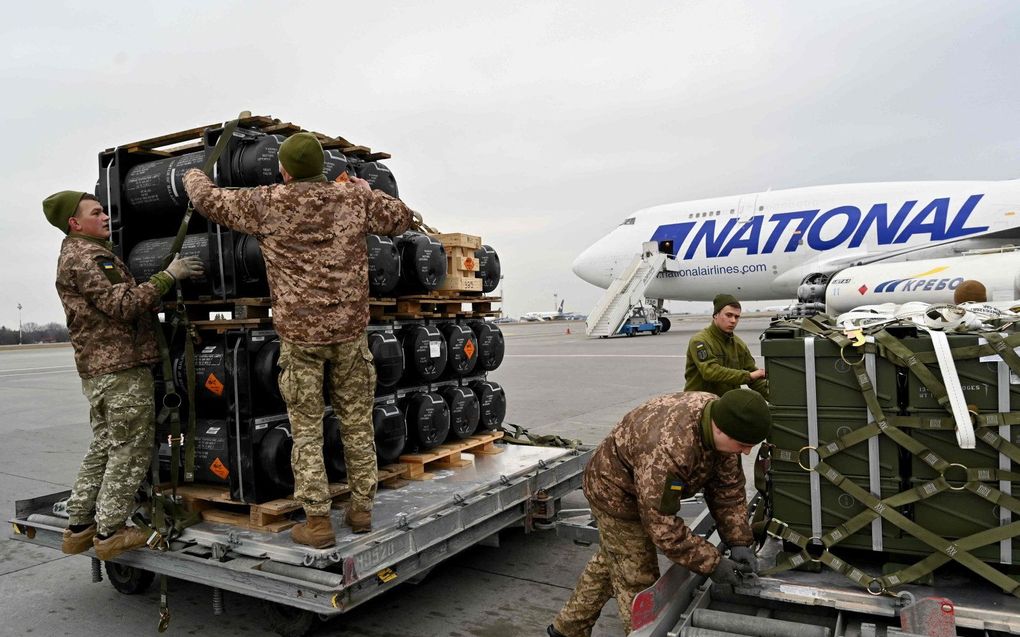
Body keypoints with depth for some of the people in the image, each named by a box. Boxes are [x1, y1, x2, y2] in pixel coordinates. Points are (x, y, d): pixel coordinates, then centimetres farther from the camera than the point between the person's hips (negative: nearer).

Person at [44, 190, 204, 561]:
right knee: (130, 450, -3)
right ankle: (111, 532, 3)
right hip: (122, 367, -10)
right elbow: (123, 304, -20)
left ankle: (79, 527, 22)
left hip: (99, 368, 10)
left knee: (104, 447, 16)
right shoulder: (83, 257, -11)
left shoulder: (87, 254, 22)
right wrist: (169, 275, -21)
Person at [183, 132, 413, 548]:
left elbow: (209, 200, 11)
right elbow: (401, 218, 16)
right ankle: (362, 510, 21)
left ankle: (318, 522, 8)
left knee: (306, 429, 5)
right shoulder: (353, 198, 1)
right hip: (349, 327, 2)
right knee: (357, 422, 12)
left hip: (299, 331, -2)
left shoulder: (267, 204, -3)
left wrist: (194, 177, 33)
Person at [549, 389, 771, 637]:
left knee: (609, 563, 23)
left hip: (650, 490, 9)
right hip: (617, 493, -9)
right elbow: (662, 524, -35)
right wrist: (712, 563, -27)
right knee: (638, 579, -2)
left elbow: (728, 487, -7)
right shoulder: (668, 450, -43)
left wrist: (739, 542, -13)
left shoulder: (721, 417, -18)